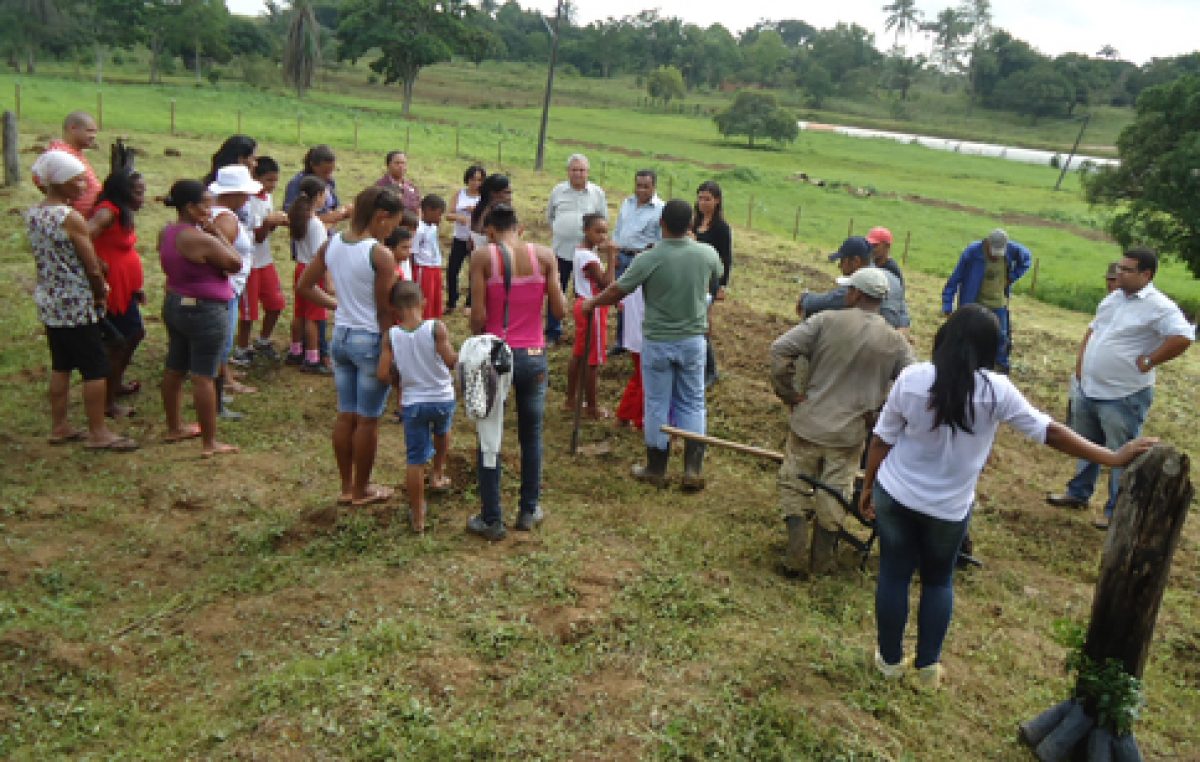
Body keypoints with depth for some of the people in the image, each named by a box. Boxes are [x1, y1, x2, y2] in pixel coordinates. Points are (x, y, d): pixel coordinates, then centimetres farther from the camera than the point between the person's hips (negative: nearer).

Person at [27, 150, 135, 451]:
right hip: (76, 306, -9)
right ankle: (98, 433, 6)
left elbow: (43, 258, 10)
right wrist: (101, 294, 2)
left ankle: (59, 427, 26)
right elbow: (92, 267, -16)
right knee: (96, 368, 0)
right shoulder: (71, 218, -18)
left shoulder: (34, 214, 6)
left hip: (48, 302, 9)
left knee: (60, 365, 17)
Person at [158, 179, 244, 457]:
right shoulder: (201, 240, -23)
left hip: (174, 305, 10)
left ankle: (174, 428, 33)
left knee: (174, 369, 18)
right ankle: (209, 443, 0)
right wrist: (216, 232, -8)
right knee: (204, 377, -5)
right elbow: (235, 263, -14)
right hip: (204, 310, -10)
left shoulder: (167, 233, 5)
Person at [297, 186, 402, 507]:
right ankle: (362, 490, 22)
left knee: (345, 416, 16)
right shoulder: (380, 255, -19)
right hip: (371, 341, -7)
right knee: (368, 420, 8)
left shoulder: (331, 244, 1)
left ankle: (346, 487, 27)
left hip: (341, 336, 7)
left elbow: (304, 287, 9)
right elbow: (385, 312, -16)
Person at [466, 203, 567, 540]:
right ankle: (529, 511, 27)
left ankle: (491, 519, 14)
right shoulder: (544, 255, -1)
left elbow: (478, 315, -10)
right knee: (531, 436, 17)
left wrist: (477, 337, 10)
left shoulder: (482, 256, -7)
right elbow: (560, 310, -2)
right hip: (534, 357, 2)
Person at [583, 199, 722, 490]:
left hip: (657, 342, -2)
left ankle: (656, 470, 21)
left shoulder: (648, 259, -18)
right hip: (693, 340, 3)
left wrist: (591, 303, 11)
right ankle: (693, 469, 12)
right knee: (692, 404, 13)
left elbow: (617, 291, -8)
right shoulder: (708, 254, -7)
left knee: (658, 405, 9)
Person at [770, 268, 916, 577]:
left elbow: (780, 349, -15)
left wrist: (788, 393, -5)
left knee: (794, 487, 15)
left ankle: (796, 557, 13)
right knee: (834, 495, 14)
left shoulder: (827, 320, -9)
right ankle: (822, 561, 25)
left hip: (809, 423, -1)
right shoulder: (896, 341, -2)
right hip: (851, 433, 2)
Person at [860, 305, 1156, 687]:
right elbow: (1050, 432, -12)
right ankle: (928, 665, 30)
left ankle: (890, 659, 29)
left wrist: (867, 485, 7)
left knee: (894, 575, 15)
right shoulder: (996, 390, -17)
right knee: (938, 580, 22)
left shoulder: (912, 378, -14)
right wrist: (1113, 458, -4)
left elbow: (882, 439, -6)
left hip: (895, 495, 0)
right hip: (949, 507, 0)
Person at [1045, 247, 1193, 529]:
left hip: (1124, 397, -8)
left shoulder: (1159, 307, -17)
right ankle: (1078, 493, 39)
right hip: (1088, 390, 8)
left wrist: (1147, 362, -21)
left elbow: (1183, 337, -29)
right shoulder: (1113, 298, 9)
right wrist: (1080, 365, 11)